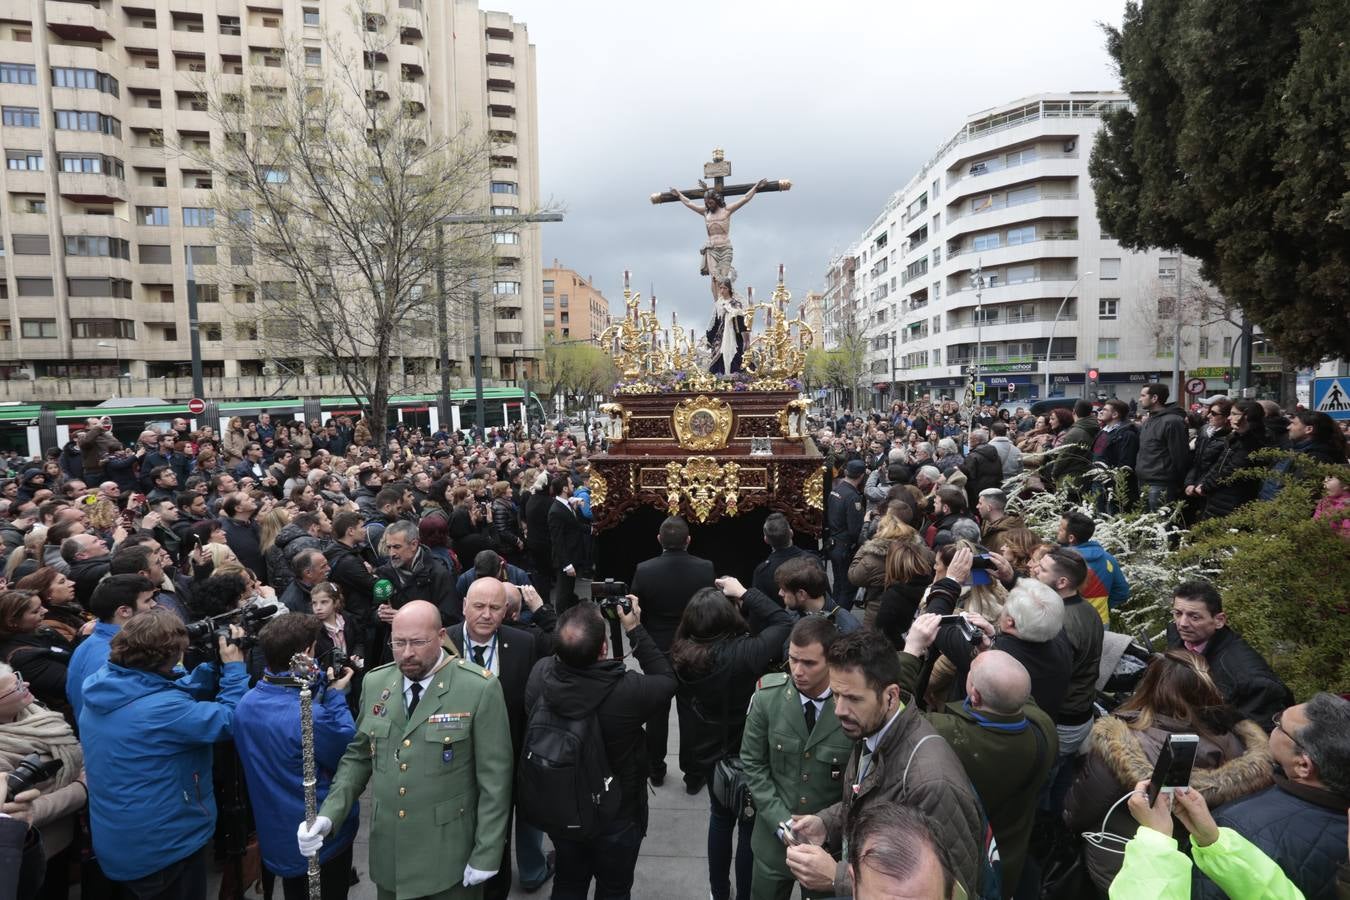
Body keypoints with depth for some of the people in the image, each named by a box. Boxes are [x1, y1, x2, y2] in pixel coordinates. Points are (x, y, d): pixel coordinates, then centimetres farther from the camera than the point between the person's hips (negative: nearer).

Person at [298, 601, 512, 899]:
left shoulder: (480, 689, -16)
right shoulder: (375, 682, 0)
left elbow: (494, 779, -12)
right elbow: (358, 756, 9)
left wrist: (486, 856, -11)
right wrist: (329, 815, -5)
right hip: (387, 853, 4)